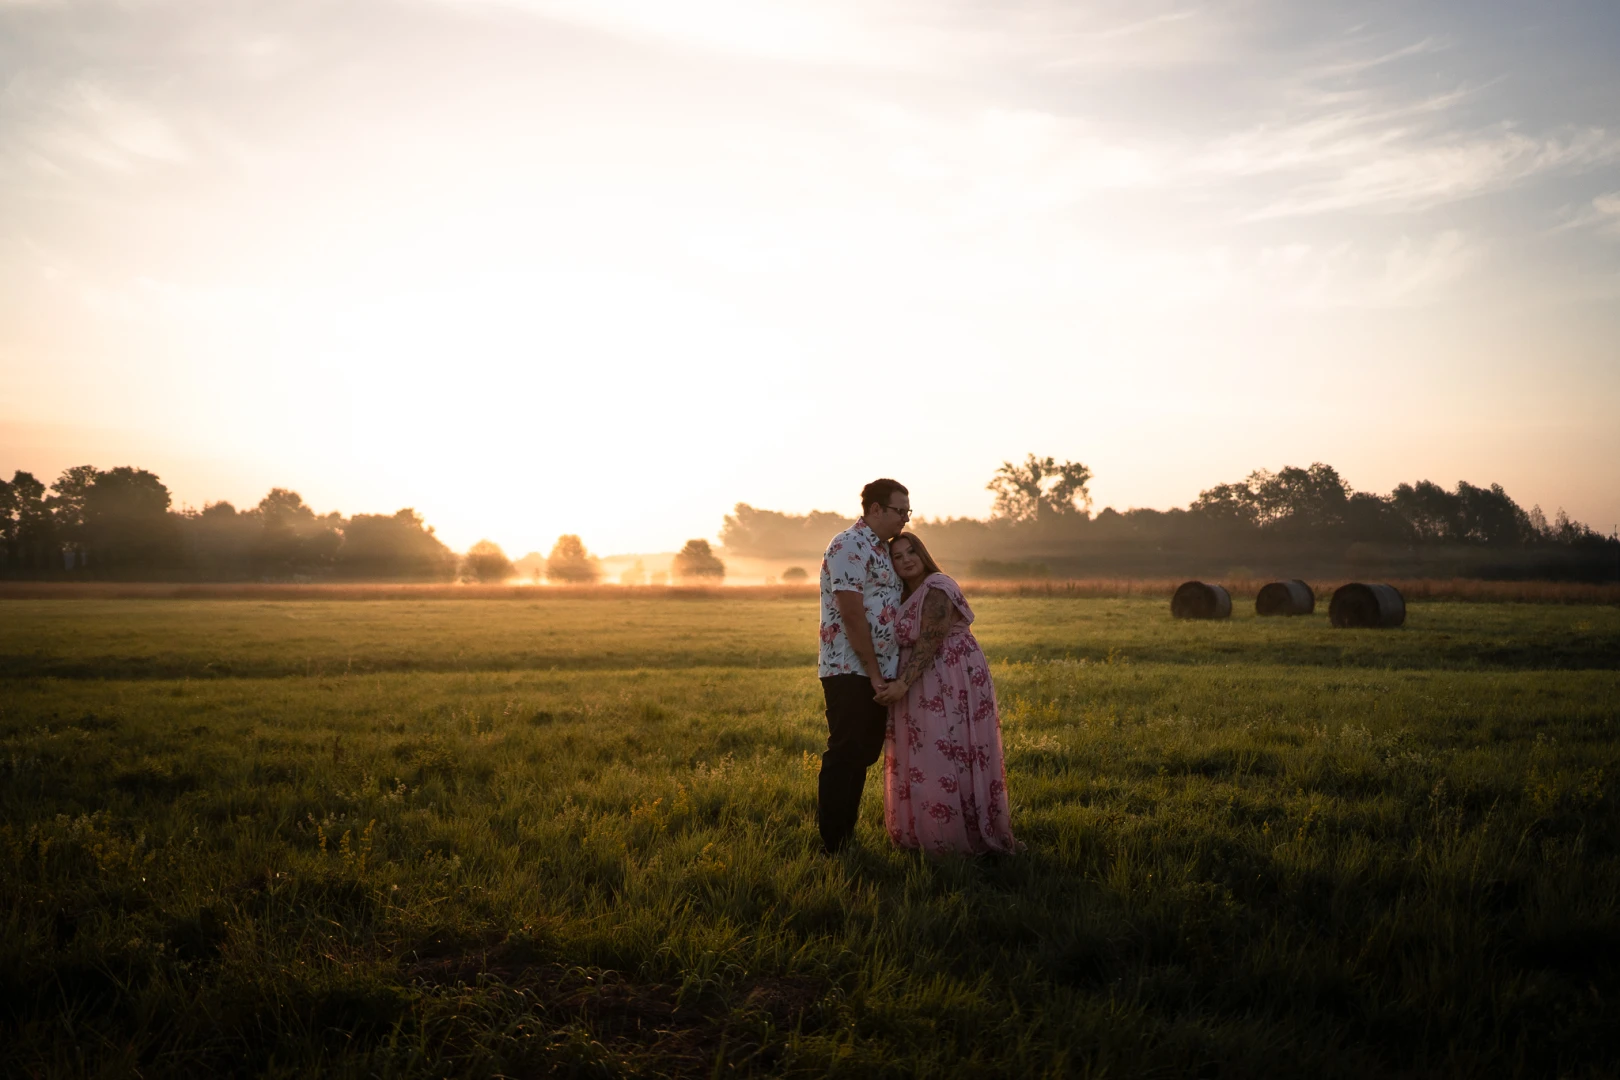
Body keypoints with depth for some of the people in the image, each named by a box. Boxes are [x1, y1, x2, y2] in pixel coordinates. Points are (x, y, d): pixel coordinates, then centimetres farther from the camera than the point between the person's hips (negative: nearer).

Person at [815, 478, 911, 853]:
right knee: (844, 756, -4)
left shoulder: (882, 548, 17)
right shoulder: (849, 546, -13)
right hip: (851, 671, -9)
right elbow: (852, 615, -19)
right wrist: (874, 673, -16)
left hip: (877, 673, 9)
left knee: (864, 754, 13)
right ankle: (832, 847, 2)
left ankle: (847, 835, 22)